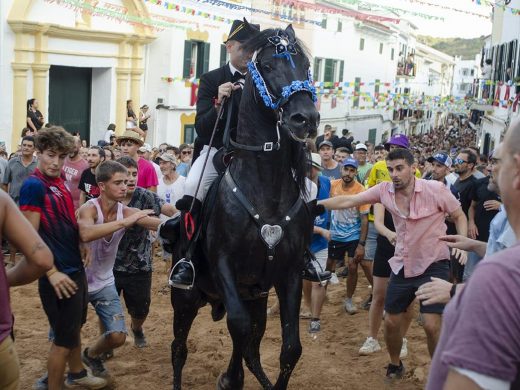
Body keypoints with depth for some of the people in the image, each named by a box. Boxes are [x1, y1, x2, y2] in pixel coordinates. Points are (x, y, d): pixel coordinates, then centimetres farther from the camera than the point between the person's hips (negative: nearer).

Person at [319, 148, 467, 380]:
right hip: (402, 266, 4)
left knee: (431, 325, -14)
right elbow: (348, 201, -2)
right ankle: (395, 365, 38)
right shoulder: (384, 190, -6)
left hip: (433, 265, -4)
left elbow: (459, 216, -3)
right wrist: (315, 204, -8)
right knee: (391, 322, 11)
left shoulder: (435, 189, -16)